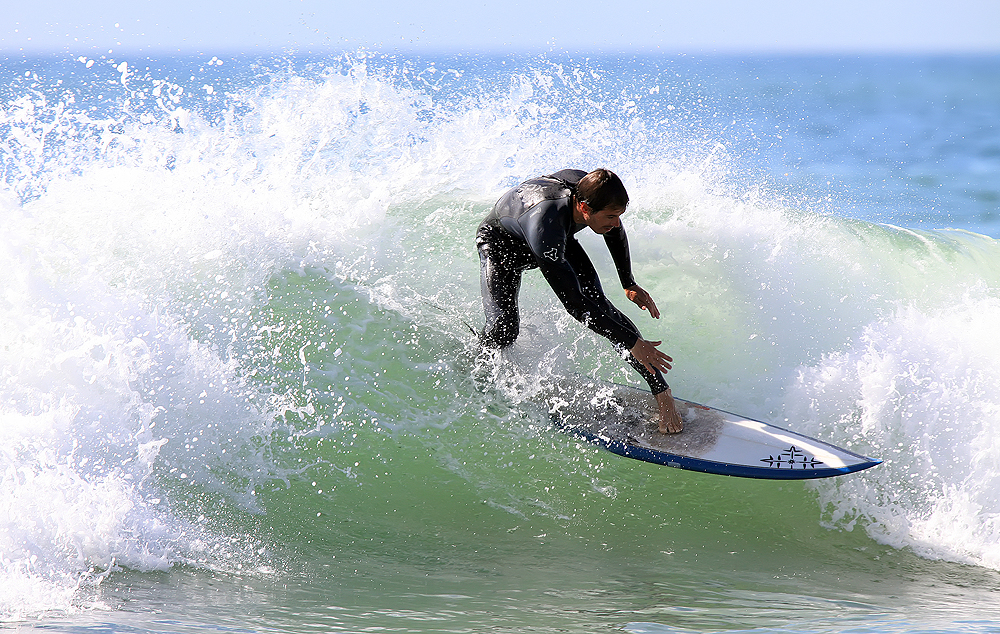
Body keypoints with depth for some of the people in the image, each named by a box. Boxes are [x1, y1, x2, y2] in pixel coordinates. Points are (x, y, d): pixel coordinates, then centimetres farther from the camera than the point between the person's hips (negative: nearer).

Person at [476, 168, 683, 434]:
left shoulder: (590, 188, -29)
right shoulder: (545, 224, -48)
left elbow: (615, 232, -1)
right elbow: (573, 303, -44)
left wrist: (629, 284, 4)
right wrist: (632, 343, -43)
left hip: (558, 240, 5)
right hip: (501, 242, -5)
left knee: (597, 304, -16)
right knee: (503, 329, -26)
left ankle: (661, 392, -19)